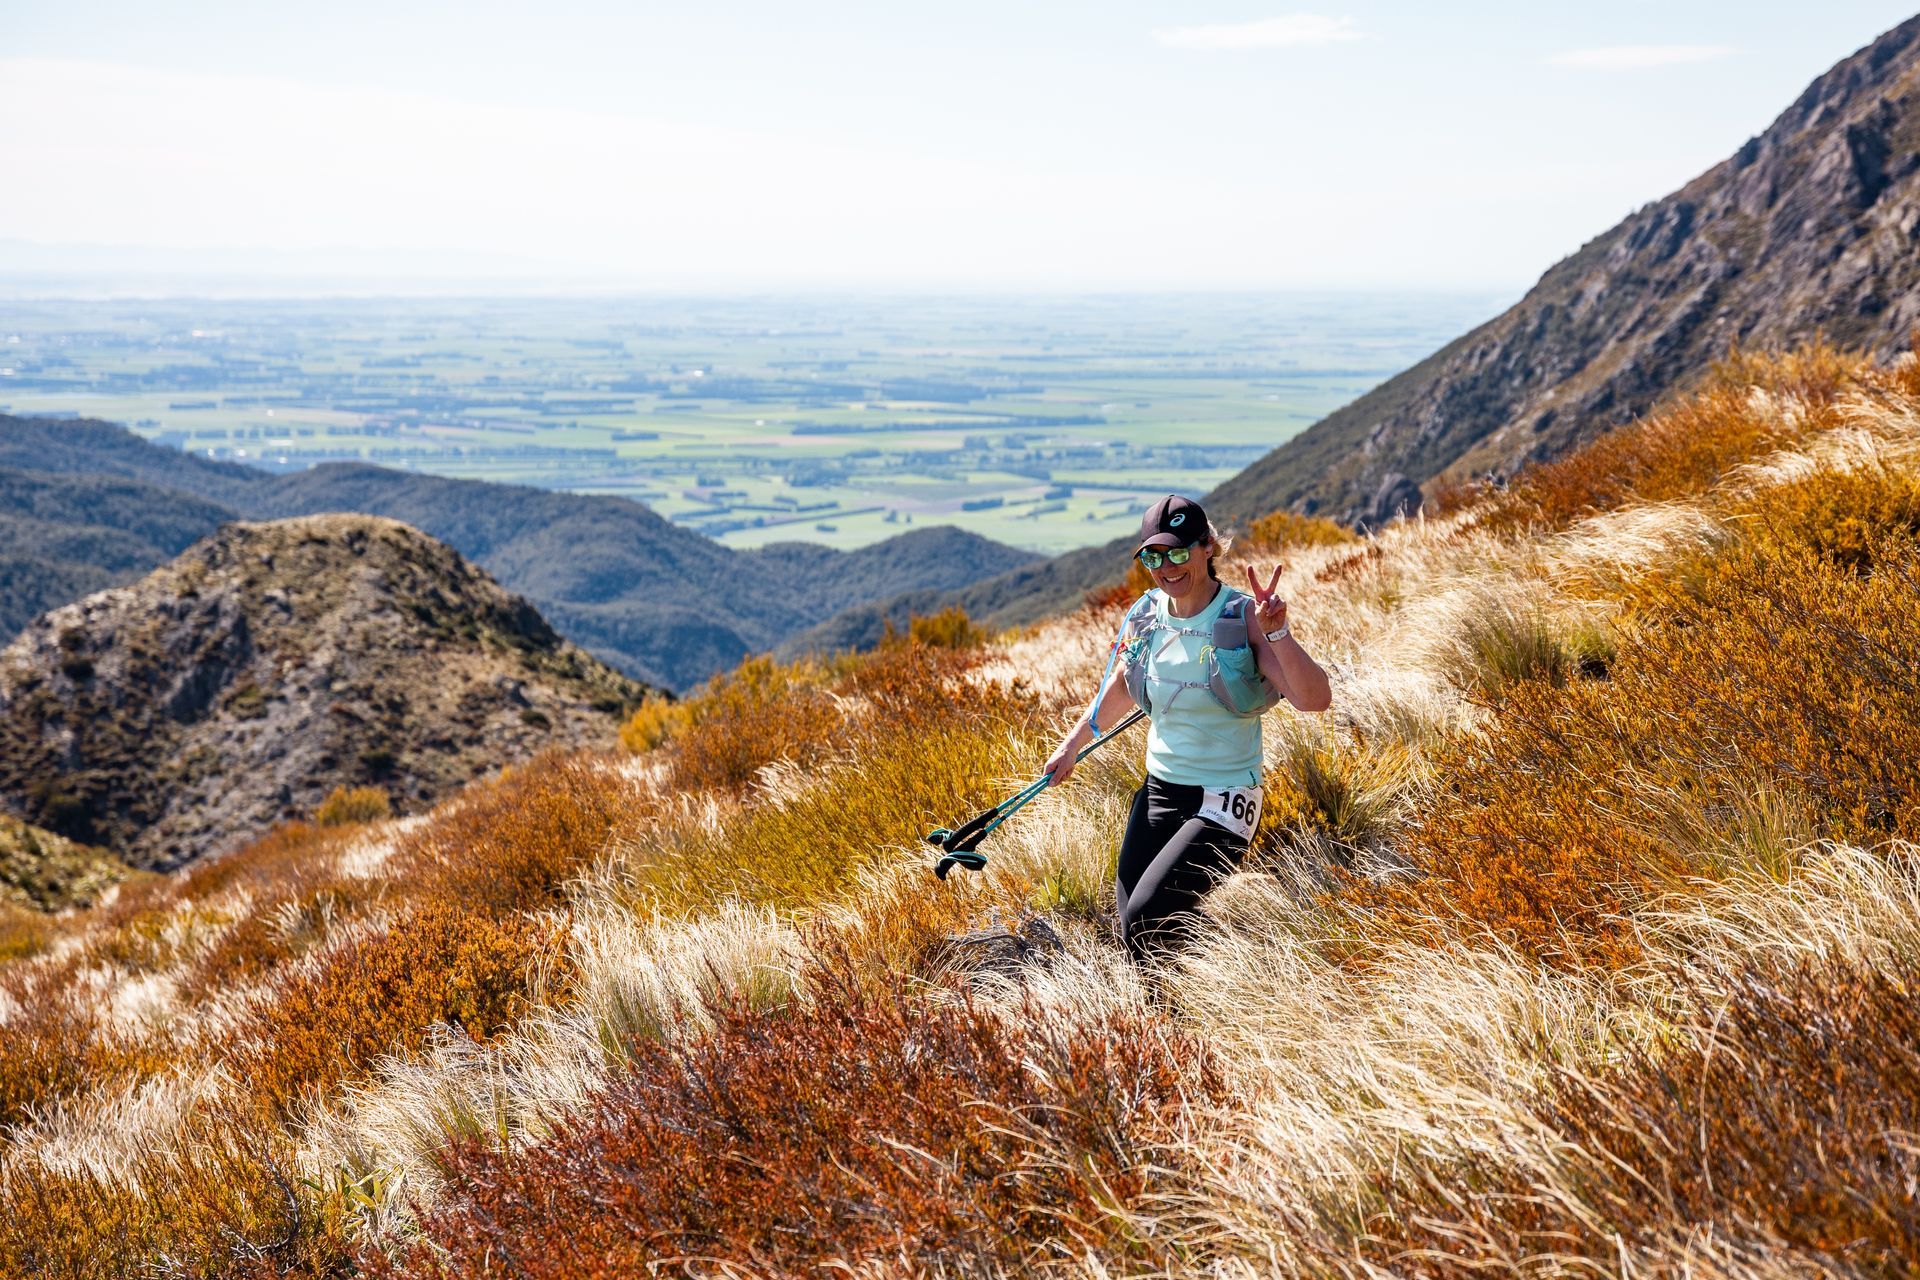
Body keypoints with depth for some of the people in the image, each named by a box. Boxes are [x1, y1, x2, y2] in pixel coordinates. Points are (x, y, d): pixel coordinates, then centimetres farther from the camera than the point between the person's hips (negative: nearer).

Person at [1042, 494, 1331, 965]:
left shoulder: (1244, 616, -14)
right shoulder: (1145, 616, 1)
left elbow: (1315, 700, -25)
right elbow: (1121, 685, 22)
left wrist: (1277, 633, -37)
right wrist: (1072, 744, 25)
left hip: (1224, 801, -6)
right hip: (1159, 790, 6)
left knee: (1145, 926, -18)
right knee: (1131, 928, 3)